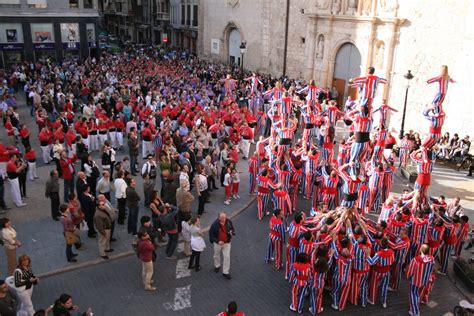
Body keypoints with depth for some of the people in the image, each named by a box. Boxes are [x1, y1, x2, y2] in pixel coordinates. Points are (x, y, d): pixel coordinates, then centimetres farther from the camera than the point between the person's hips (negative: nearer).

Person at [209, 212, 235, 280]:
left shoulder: (229, 222, -17)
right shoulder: (214, 224, -25)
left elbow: (232, 229, 3)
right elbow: (211, 235, -16)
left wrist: (232, 232, -22)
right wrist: (218, 241, -26)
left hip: (227, 243, 1)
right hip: (217, 243, -1)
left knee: (227, 257, 0)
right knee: (216, 255, 22)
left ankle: (225, 272, 15)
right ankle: (217, 266, 51)